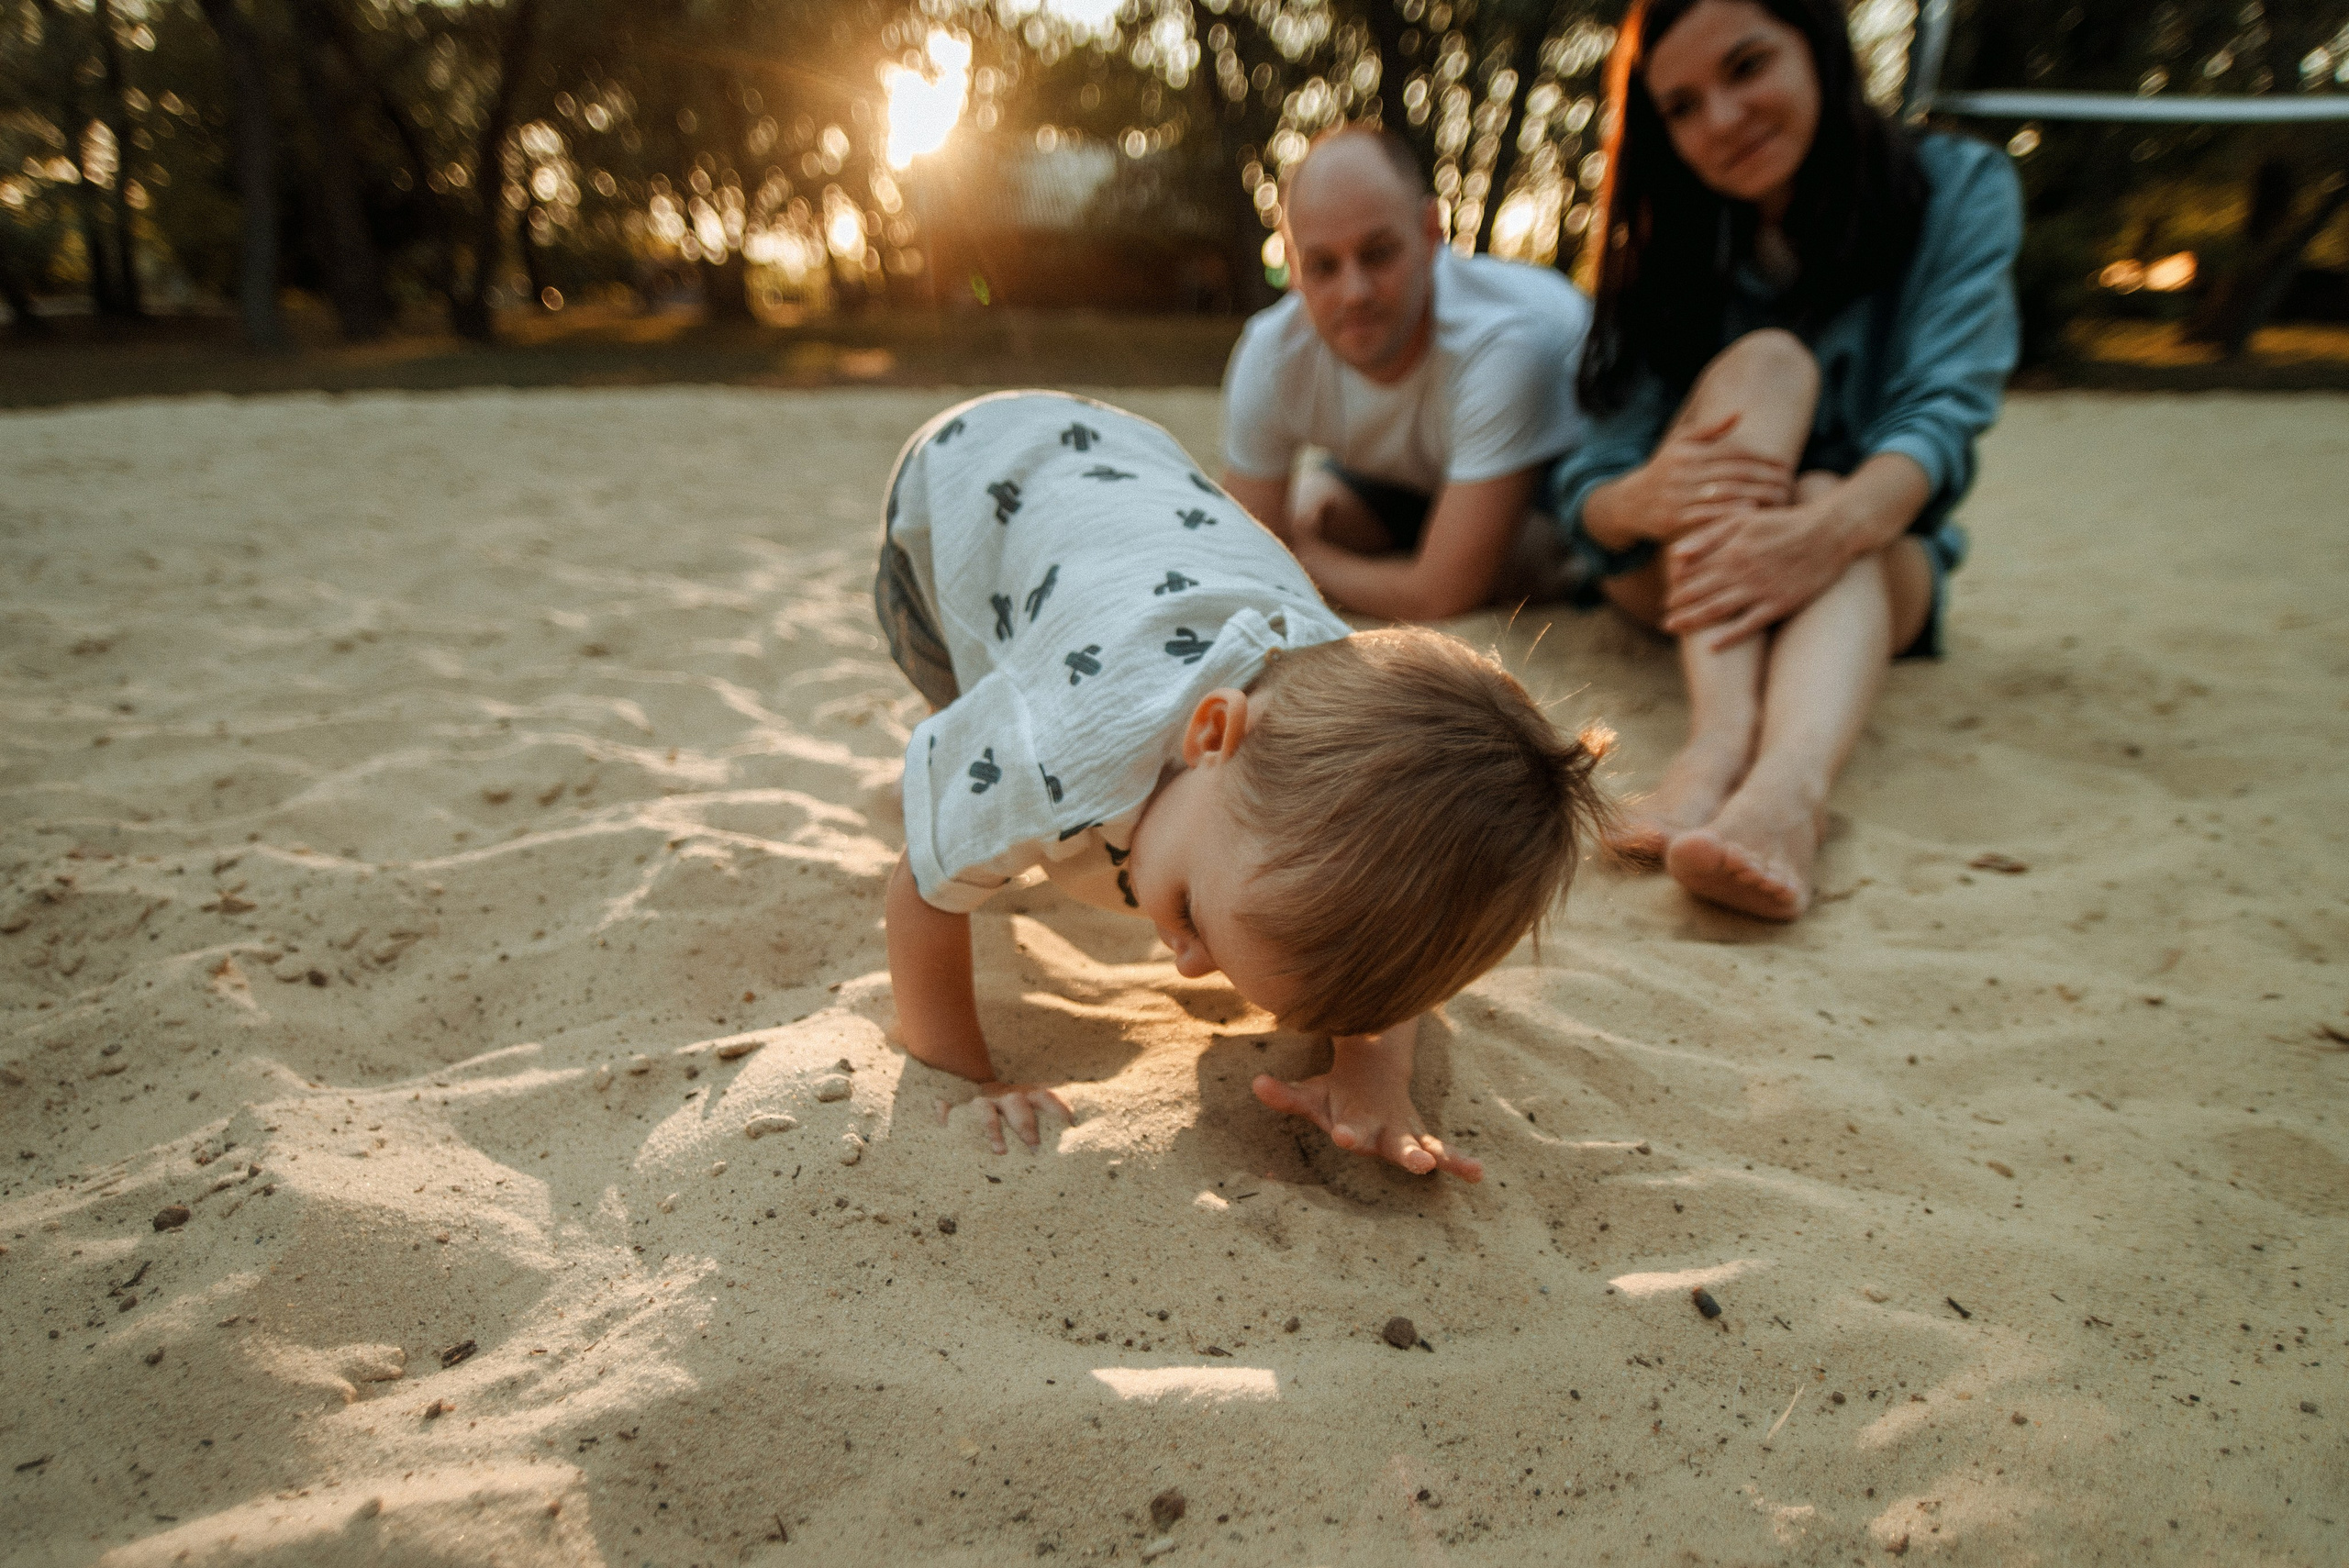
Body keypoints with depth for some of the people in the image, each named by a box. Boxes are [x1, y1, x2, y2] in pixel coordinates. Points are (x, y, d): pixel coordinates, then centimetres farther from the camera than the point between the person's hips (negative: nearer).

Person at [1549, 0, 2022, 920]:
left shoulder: (1959, 192, -5)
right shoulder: (1668, 251, -4)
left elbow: (1944, 410, -22)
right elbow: (1586, 496, -14)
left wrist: (1832, 528, -44)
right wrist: (1642, 497, -39)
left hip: (1876, 569, 0)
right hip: (1679, 572, 0)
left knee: (1828, 504, -33)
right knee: (1765, 361, -26)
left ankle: (1790, 788, -62)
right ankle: (1720, 739, -47)